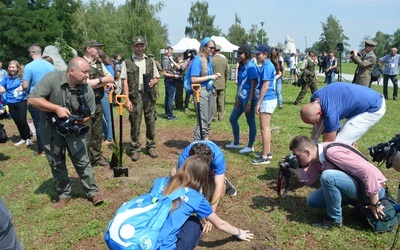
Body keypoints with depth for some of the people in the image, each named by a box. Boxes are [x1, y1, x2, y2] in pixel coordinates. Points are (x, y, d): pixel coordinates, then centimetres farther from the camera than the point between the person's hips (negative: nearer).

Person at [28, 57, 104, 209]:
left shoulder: (87, 90, -15)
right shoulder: (52, 79, -21)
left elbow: (89, 115, -5)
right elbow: (33, 100, -21)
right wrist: (57, 108, -29)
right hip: (50, 130, 0)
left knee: (83, 162, 1)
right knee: (56, 164, 9)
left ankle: (93, 192, 13)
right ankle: (64, 194, 25)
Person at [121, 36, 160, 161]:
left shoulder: (150, 61, 14)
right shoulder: (127, 62, 4)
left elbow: (157, 78, 18)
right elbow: (125, 81, 0)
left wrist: (153, 81, -7)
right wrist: (127, 99, -8)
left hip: (149, 95, 3)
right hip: (135, 96, -3)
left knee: (151, 122, 6)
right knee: (135, 123, 0)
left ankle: (151, 146, 20)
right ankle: (135, 149, 11)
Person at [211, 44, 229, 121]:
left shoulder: (211, 60, -13)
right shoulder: (225, 60, 0)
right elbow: (227, 72, 7)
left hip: (213, 84, -4)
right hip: (222, 84, 4)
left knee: (213, 101, 4)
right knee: (221, 101, 10)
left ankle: (214, 117, 8)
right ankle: (221, 116, 16)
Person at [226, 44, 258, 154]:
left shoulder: (251, 67, -15)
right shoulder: (241, 66, 10)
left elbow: (253, 86, -17)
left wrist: (249, 103, -19)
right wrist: (236, 97, 8)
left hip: (248, 99, -9)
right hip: (241, 98, 10)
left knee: (251, 122, 4)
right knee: (233, 119, 16)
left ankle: (250, 146, 18)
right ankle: (236, 143, 31)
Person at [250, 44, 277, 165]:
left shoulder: (267, 66, -16)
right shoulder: (266, 65, 14)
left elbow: (265, 87, -19)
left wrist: (258, 103, -18)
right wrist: (259, 102, 19)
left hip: (267, 100, -10)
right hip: (267, 100, 10)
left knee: (265, 128, -5)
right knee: (265, 127, 16)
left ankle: (265, 157, 1)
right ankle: (267, 152, 27)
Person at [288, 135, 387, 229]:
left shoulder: (332, 153, -27)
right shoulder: (316, 155, 0)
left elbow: (368, 171, -28)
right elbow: (309, 179, 9)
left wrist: (374, 204, -22)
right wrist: (293, 168, -6)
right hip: (354, 186, 9)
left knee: (327, 176, -31)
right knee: (312, 201, 3)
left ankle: (335, 219, -10)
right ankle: (358, 201, 11)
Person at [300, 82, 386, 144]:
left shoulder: (330, 113, -34)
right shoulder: (314, 99, -9)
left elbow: (328, 143, -21)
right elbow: (319, 123, 8)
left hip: (374, 108, -9)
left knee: (339, 144, -15)